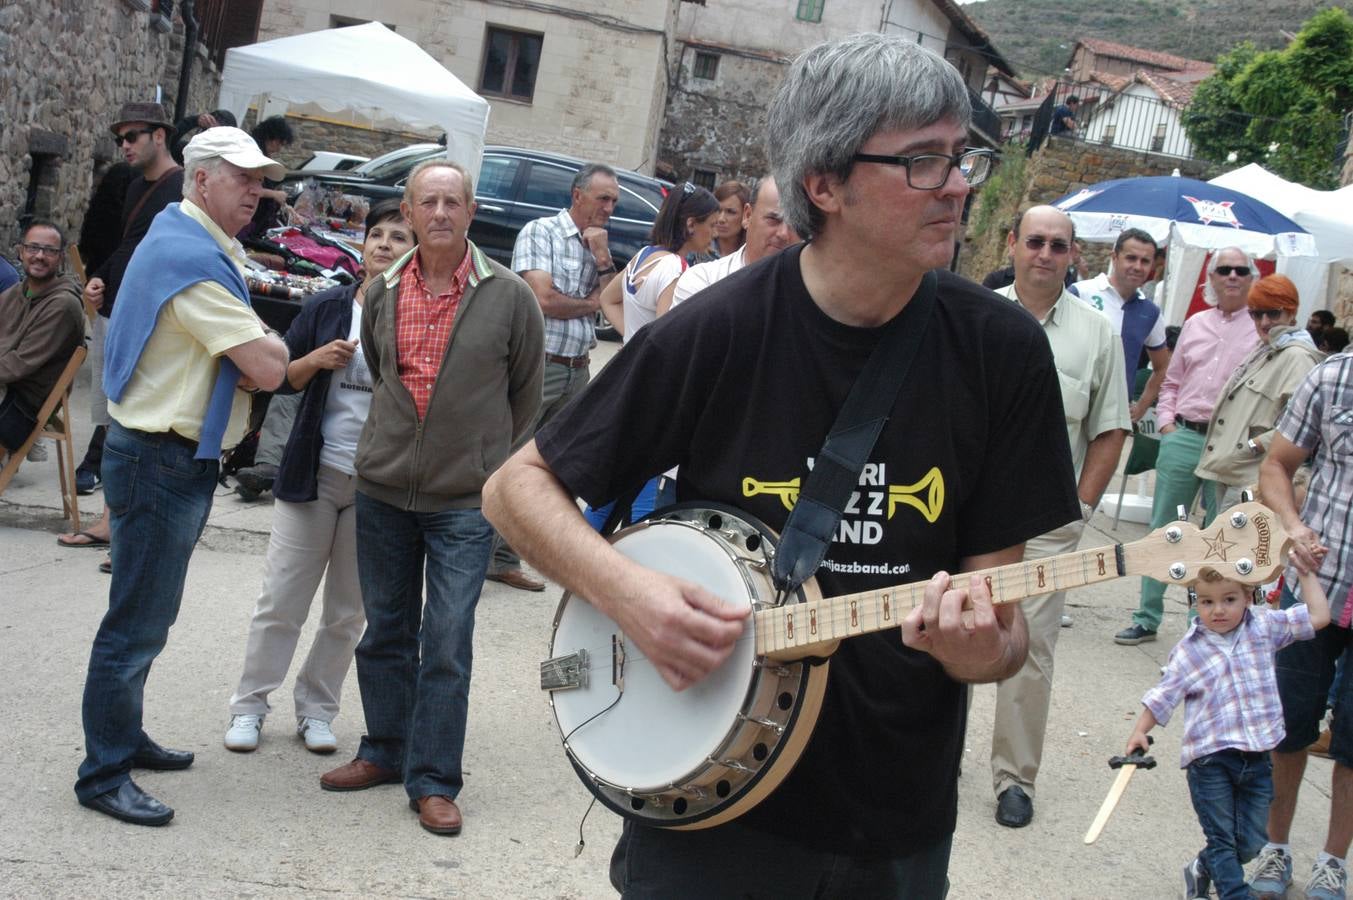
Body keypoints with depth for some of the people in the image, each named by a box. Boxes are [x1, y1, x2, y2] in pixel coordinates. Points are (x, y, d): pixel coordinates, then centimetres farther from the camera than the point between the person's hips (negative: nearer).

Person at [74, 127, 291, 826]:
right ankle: (103, 774, 5)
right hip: (161, 461, -11)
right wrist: (269, 344, 0)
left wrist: (252, 353, -8)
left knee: (147, 617, 20)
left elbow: (248, 359, 16)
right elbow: (269, 368, -23)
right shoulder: (193, 257, -20)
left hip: (178, 459, 11)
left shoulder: (202, 247, 14)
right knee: (136, 623, -3)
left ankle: (123, 737, 33)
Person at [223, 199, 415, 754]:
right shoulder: (327, 308, 4)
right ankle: (249, 705, 16)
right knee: (281, 601, 4)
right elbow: (282, 379, 9)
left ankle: (316, 710, 23)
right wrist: (316, 361, -9)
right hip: (315, 473, 1)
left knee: (348, 613, 9)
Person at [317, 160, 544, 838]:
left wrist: (498, 470, 8)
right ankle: (385, 751, 30)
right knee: (385, 631, 14)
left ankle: (433, 781, 7)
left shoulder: (510, 297, -6)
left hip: (465, 502, -4)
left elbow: (527, 395, 4)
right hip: (382, 491, 4)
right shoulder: (383, 293, 3)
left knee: (446, 643, -3)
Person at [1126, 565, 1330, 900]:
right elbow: (1162, 697, 0)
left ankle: (1202, 869, 37)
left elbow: (1318, 616, 5)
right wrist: (1139, 732, -11)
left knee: (1249, 844, 11)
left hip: (1257, 758, 3)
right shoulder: (1189, 650, -4)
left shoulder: (1264, 625, 4)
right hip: (1209, 759, -3)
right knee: (1222, 840, 1)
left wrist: (1306, 572, 6)